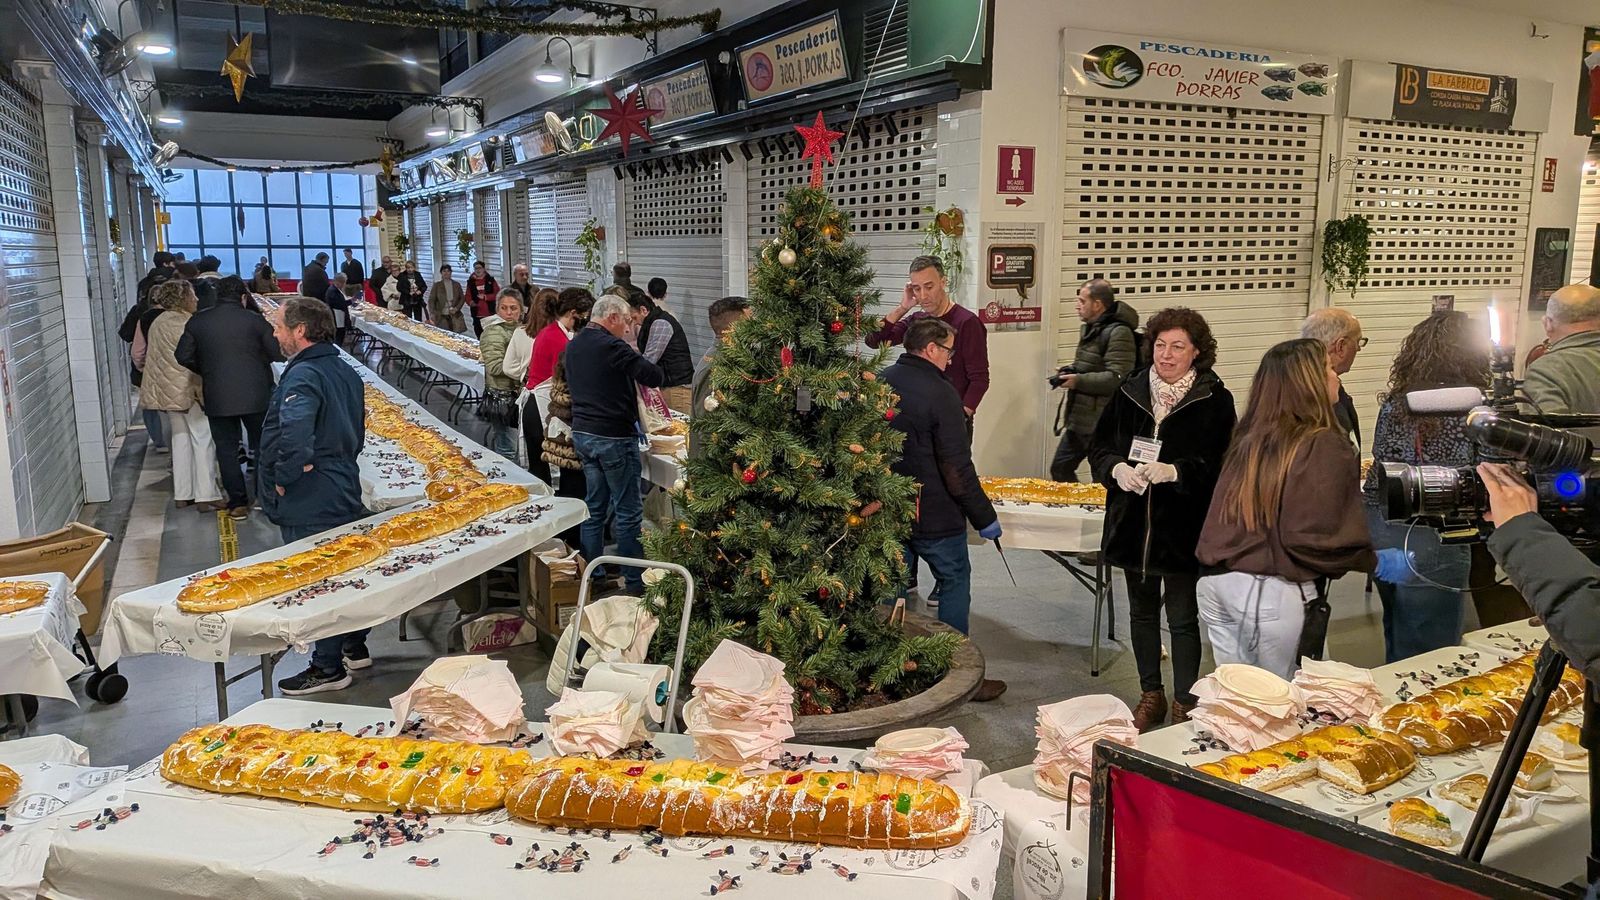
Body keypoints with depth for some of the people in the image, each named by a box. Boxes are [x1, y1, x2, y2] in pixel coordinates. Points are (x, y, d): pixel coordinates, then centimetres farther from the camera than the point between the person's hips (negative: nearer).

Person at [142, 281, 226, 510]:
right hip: (188, 388, -9)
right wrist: (202, 388, -15)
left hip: (167, 390, 9)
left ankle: (182, 493, 16)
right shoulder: (184, 324, -16)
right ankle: (206, 494, -5)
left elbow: (146, 355, 18)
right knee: (202, 438, -4)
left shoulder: (158, 323, 11)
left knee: (180, 438, 13)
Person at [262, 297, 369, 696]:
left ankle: (328, 669, 11)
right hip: (345, 490, 9)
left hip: (311, 502, -9)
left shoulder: (303, 375, -21)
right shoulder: (345, 371, 9)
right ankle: (355, 648, 34)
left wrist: (283, 478, -23)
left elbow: (294, 434, -37)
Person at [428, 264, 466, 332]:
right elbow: (431, 300, -1)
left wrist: (456, 308, -4)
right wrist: (432, 313, -15)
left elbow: (462, 298, 12)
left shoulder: (457, 284, 9)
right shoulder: (437, 285, 3)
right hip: (441, 317, -2)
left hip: (455, 316, 2)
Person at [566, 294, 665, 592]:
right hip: (614, 437, -9)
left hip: (582, 433, 9)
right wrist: (632, 347, -5)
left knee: (595, 507, 16)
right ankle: (634, 581, 6)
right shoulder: (611, 346, -18)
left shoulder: (573, 345, 10)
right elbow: (655, 377, -22)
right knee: (628, 511, 0)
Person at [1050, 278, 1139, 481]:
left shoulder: (1118, 333, -17)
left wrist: (1078, 381, -21)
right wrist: (1071, 373, 8)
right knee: (1060, 469, 15)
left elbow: (1117, 379, -25)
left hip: (1101, 424, -10)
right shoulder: (1090, 328, 15)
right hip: (1078, 419, 10)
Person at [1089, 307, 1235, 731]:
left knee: (1183, 618, 5)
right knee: (1142, 612, 16)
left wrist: (1174, 472, -28)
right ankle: (1151, 695, 33)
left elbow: (1220, 466, -13)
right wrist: (1117, 468, -13)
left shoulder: (1215, 400, -8)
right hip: (1133, 522, 4)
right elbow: (1099, 445, 7)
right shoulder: (1129, 392, 4)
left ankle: (1184, 703, 22)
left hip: (1184, 528, -4)